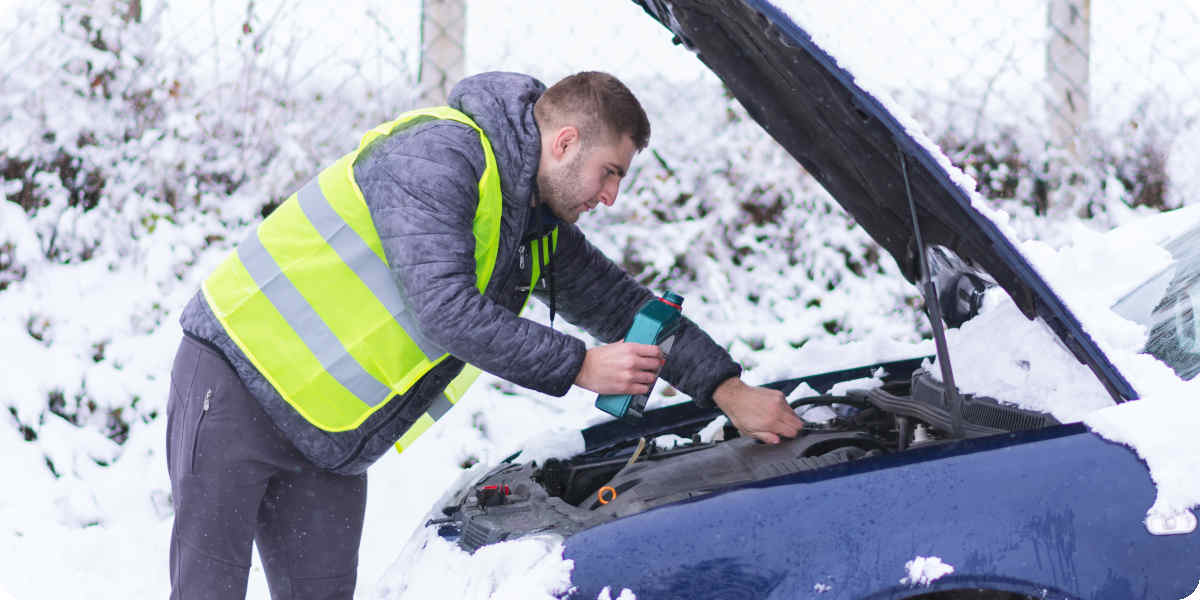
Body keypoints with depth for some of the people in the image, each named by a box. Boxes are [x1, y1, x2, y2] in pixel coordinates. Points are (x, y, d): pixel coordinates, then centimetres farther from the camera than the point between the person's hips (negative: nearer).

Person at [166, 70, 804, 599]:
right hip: (237, 381, -8)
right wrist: (578, 366, -20)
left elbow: (622, 304, 20)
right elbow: (445, 311, -26)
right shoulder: (439, 155, -18)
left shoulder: (538, 226, 11)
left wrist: (727, 389, 12)